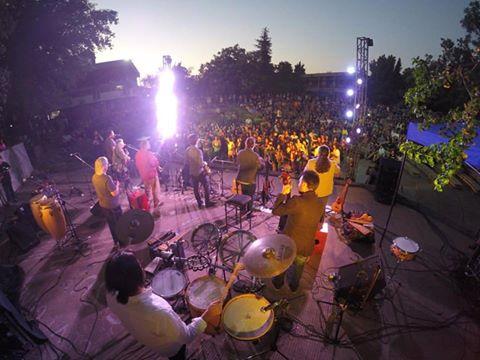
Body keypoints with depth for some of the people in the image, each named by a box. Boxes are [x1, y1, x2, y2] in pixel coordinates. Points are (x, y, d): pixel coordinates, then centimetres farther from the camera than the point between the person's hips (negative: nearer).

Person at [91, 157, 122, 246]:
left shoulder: (94, 177, -3)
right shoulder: (107, 178, -29)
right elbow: (114, 193, -26)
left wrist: (113, 184, 11)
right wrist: (117, 185, -10)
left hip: (103, 205, 8)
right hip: (113, 205, -8)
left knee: (111, 224, 22)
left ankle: (116, 241, 37)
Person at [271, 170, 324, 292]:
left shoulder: (297, 201, -28)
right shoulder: (320, 204, -8)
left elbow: (275, 211, -19)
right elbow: (317, 224, 7)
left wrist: (283, 193, -10)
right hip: (307, 247, 4)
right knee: (298, 267, 30)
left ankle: (278, 282, 48)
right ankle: (294, 285, 52)